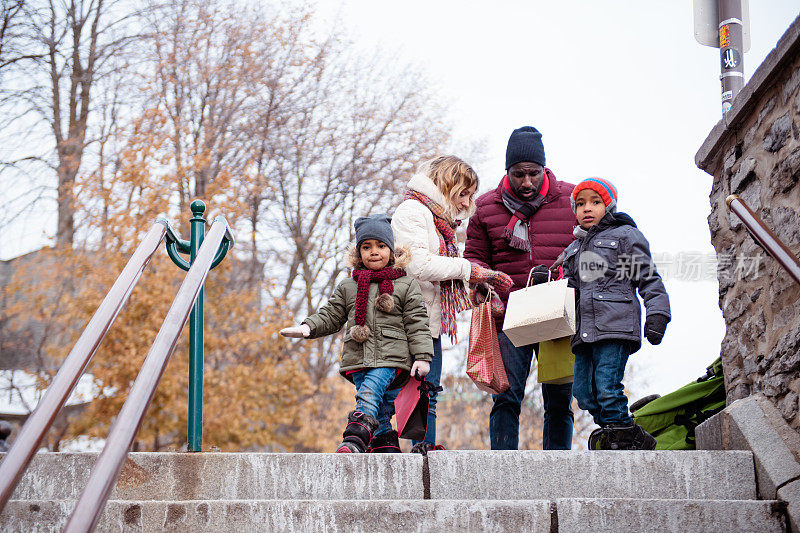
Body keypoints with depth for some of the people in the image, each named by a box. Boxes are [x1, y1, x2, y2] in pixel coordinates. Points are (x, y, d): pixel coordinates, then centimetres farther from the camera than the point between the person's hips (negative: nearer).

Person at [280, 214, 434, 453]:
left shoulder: (406, 285, 8)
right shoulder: (347, 288, 17)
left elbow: (417, 323, 4)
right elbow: (330, 316, 18)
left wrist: (422, 356, -4)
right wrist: (308, 327, -1)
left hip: (391, 358, -4)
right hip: (358, 360, 4)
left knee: (369, 393, -26)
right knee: (380, 412, 1)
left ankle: (355, 440, -38)